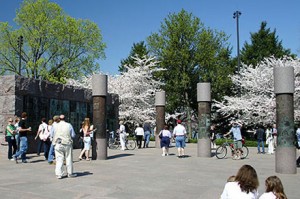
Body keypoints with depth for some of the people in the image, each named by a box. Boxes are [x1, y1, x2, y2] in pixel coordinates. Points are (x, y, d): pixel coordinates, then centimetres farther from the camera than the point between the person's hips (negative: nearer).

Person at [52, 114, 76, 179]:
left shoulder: (55, 126, 1)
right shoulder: (69, 125, -1)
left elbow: (52, 135, 5)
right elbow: (73, 135, 0)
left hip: (58, 145, 1)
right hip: (67, 144, -1)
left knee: (59, 159, 3)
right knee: (69, 159, 9)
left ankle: (59, 174, -1)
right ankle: (70, 173, 18)